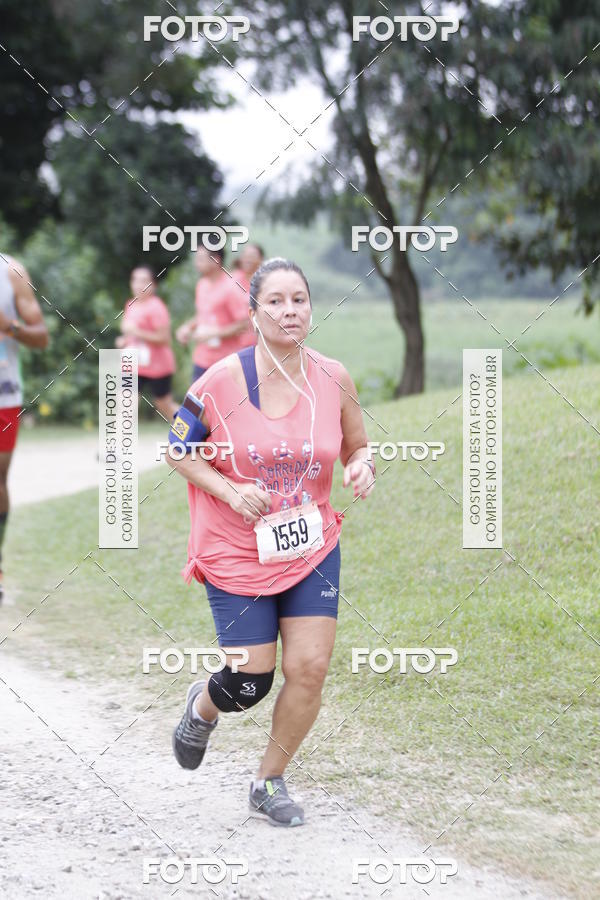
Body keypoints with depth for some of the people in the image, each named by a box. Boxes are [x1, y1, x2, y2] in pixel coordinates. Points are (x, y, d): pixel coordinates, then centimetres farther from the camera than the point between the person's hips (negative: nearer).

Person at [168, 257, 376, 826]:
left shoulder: (333, 379, -4)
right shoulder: (222, 381, -14)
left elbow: (357, 447, 10)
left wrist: (363, 466, -13)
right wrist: (229, 491, -17)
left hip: (312, 548, 3)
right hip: (236, 554, -3)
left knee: (309, 668, -5)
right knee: (250, 682, -2)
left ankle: (270, 782, 17)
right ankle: (202, 706, 37)